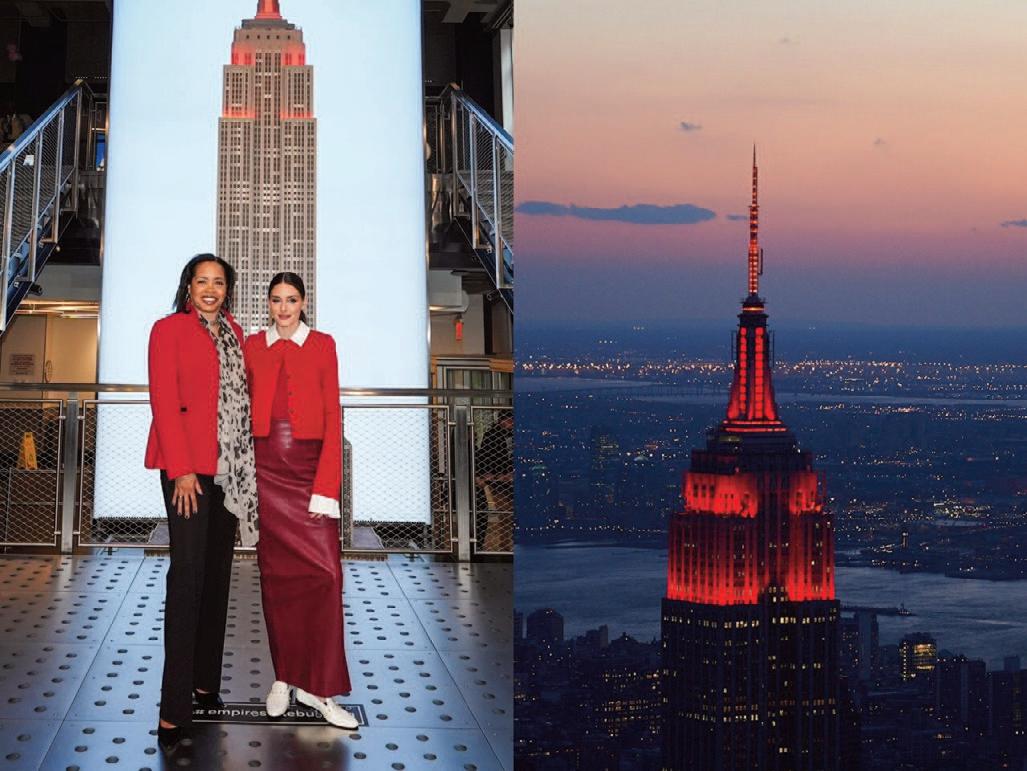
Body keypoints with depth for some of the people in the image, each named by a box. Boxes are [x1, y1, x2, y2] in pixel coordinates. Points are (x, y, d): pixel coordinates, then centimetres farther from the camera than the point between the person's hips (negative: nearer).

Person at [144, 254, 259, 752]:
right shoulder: (169, 329, -2)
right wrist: (181, 469, -16)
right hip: (187, 466, -6)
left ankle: (206, 682, 18)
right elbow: (164, 400, -9)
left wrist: (245, 459, 5)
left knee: (218, 572, 9)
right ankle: (173, 708, -10)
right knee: (188, 573, -11)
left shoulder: (234, 333, 16)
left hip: (229, 467, 6)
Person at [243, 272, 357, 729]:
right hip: (266, 466, 1)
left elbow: (333, 417, 0)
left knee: (325, 572, -10)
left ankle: (318, 686, -4)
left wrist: (326, 486, -8)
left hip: (311, 465, -1)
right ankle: (283, 677, 14)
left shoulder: (323, 345, 4)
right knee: (275, 572, 4)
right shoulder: (252, 347, 9)